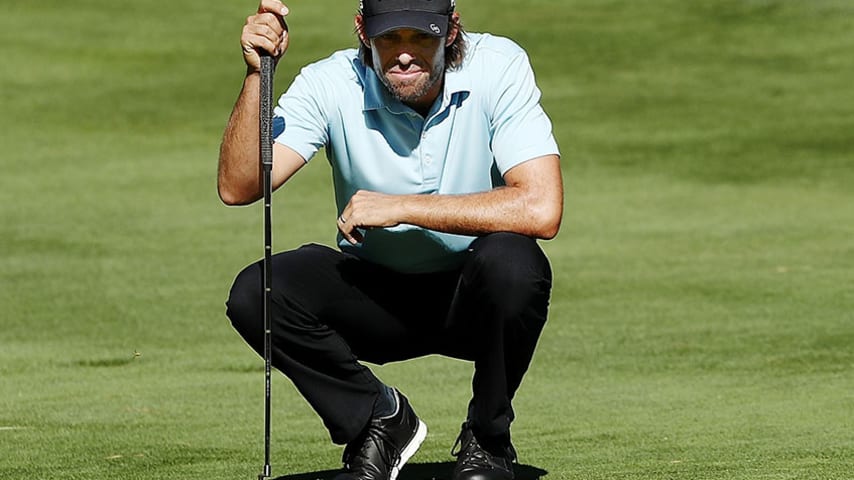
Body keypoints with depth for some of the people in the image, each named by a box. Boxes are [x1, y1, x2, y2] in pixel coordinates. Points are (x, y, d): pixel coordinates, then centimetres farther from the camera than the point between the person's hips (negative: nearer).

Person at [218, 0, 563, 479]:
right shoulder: (331, 85, -15)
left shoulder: (500, 68, -20)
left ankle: (487, 440, -8)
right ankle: (379, 420, 2)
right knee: (254, 295, -24)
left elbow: (541, 209, -32)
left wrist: (399, 208, -30)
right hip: (375, 291, 2)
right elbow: (239, 187, -23)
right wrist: (257, 75, -34)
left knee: (509, 261, -35)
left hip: (475, 296, -2)